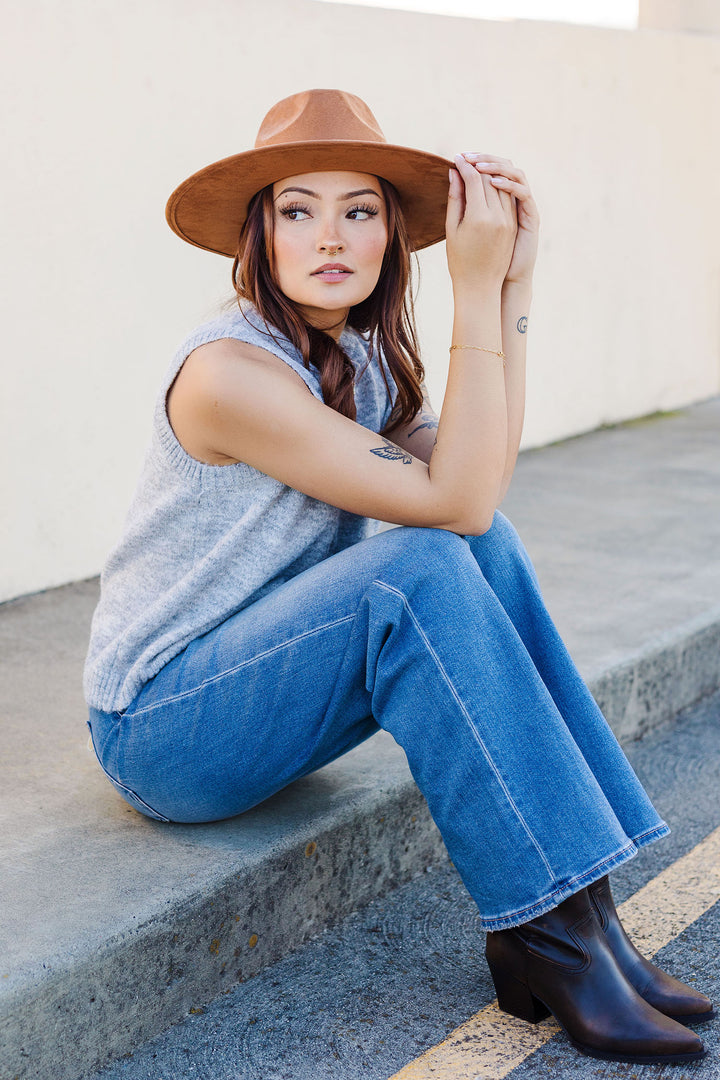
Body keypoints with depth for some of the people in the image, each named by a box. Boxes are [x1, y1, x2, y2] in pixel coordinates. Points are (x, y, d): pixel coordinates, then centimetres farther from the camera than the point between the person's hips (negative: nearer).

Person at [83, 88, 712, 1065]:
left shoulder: (357, 357, 5)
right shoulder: (230, 370, -22)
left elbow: (479, 491, -9)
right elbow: (451, 498, -26)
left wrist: (510, 285, -11)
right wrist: (476, 292, -25)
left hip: (253, 681, 8)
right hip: (160, 734, -8)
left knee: (482, 544, -12)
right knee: (422, 564, -28)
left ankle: (578, 908, -13)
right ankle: (546, 936, -23)